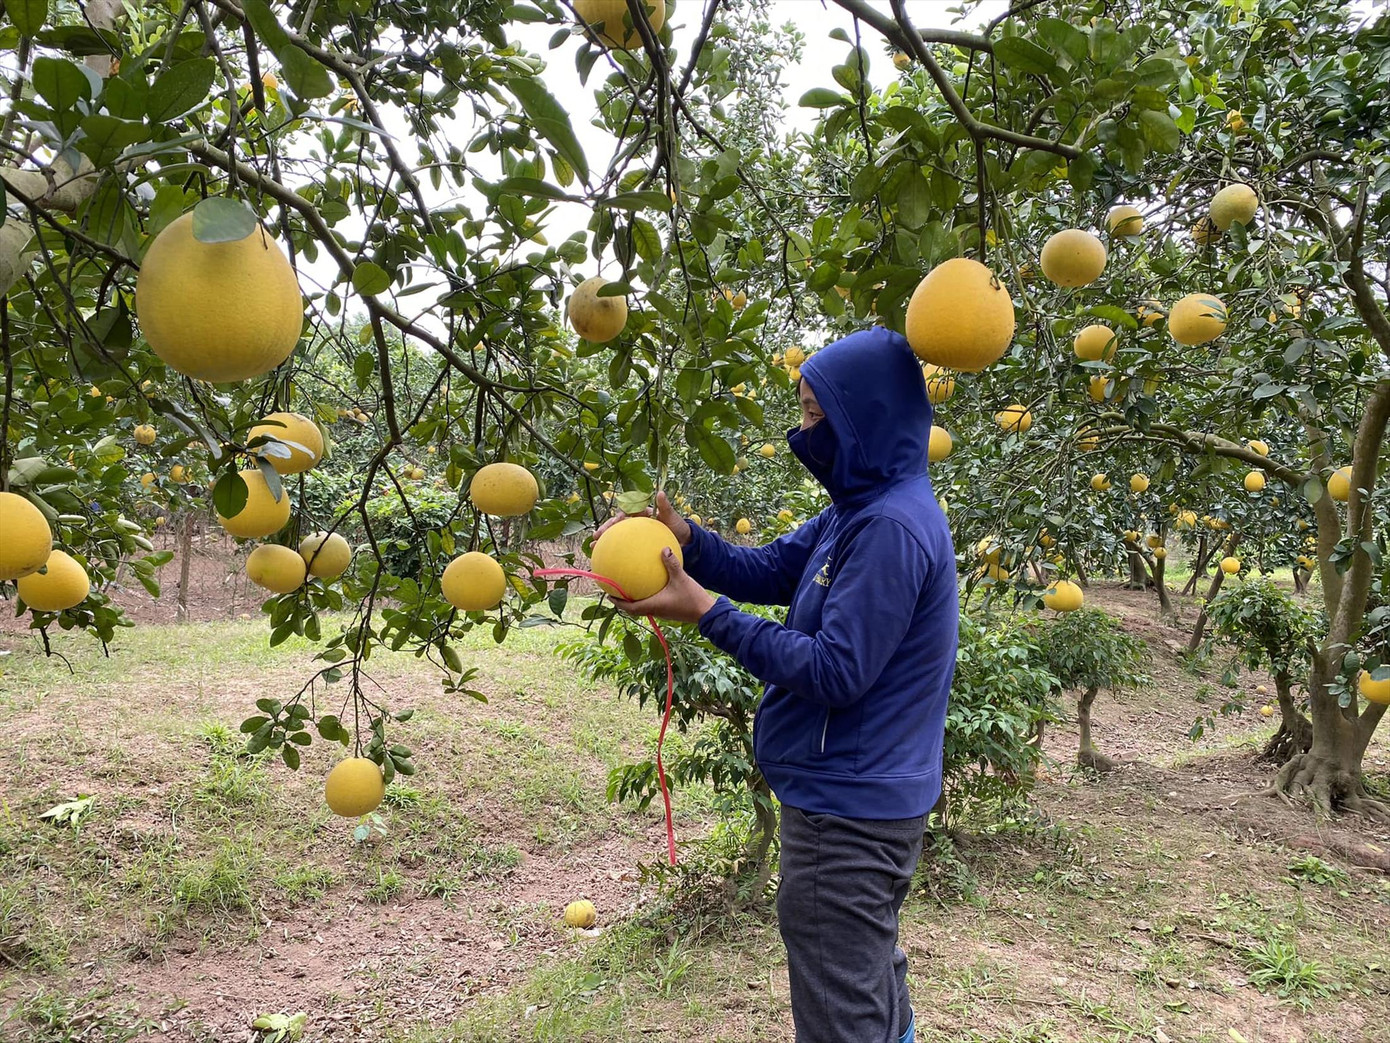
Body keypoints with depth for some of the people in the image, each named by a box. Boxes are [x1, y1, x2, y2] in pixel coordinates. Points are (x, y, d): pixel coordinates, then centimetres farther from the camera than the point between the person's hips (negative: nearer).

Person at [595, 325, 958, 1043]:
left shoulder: (891, 527, -25)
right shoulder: (862, 509, 7)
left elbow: (835, 672, -26)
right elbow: (768, 572, 9)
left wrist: (708, 613, -23)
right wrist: (683, 537, -8)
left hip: (848, 814, -10)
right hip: (861, 799, 10)